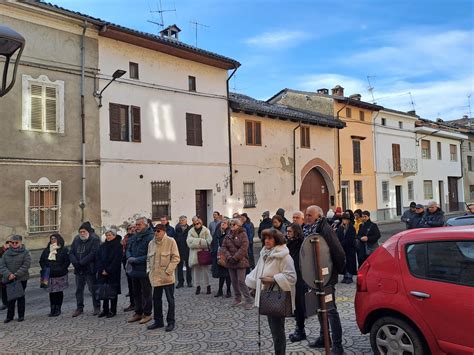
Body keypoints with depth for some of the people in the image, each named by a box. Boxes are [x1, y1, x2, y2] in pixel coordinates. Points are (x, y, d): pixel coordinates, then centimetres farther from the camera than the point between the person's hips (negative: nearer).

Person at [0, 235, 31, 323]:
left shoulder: (25, 253, -4)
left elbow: (26, 266, -12)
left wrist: (16, 275, -19)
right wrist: (8, 274, -17)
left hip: (21, 279, -3)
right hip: (9, 279, 3)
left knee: (20, 297, 6)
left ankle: (21, 315, 17)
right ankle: (9, 316, 21)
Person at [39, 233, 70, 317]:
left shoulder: (64, 250, -1)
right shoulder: (46, 250, 11)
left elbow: (67, 261, -4)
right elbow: (41, 261, 16)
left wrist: (61, 269, -11)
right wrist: (45, 269, 3)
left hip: (60, 275, -3)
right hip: (49, 275, 3)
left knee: (59, 292, 3)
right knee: (51, 292, 3)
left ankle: (58, 309, 11)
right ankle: (53, 309, 10)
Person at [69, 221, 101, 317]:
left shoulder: (94, 240, -7)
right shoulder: (76, 240, 10)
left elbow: (93, 254, -18)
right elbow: (71, 253, 5)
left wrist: (81, 262, -19)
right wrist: (75, 262, -13)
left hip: (90, 269, -6)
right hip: (78, 270, 6)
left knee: (93, 289, 1)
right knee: (78, 289, 13)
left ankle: (97, 307, 13)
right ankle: (79, 308, 24)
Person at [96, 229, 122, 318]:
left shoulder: (118, 246, -5)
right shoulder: (102, 246, 12)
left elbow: (117, 260, -11)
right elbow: (98, 258, 7)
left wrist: (108, 270, -14)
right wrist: (102, 270, -5)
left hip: (113, 273, -5)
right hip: (102, 273, 5)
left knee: (113, 292, 1)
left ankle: (113, 310, 9)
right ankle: (105, 310, 15)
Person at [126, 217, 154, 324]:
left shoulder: (150, 237, -16)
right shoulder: (134, 237, 11)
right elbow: (129, 250, 19)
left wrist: (136, 260, -19)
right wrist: (129, 257, -3)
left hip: (144, 271, -8)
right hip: (134, 270, 8)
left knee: (146, 293, 4)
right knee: (136, 293, 17)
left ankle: (147, 314, 17)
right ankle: (138, 313, 29)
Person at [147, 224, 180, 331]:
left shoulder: (170, 241, -7)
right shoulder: (151, 243, 9)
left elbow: (176, 258, -10)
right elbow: (148, 259, 19)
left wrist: (168, 271, -14)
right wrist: (148, 270, 6)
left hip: (167, 277, -5)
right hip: (155, 276, 5)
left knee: (170, 300, 5)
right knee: (156, 299, 13)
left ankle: (171, 322, 15)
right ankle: (158, 321, 27)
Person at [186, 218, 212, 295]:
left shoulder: (206, 231, 3)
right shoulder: (191, 231, 8)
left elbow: (208, 241, -8)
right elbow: (189, 241, -6)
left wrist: (196, 242, -14)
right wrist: (202, 241, -13)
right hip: (194, 254, 2)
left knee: (205, 270, 0)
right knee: (196, 271, 7)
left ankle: (208, 286, 11)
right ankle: (198, 286, 18)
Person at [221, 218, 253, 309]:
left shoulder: (243, 234, -8)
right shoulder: (228, 235, 10)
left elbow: (243, 248, -16)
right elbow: (224, 247, 3)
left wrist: (235, 258, -18)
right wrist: (229, 257, -11)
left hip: (240, 261, -6)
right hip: (230, 261, 6)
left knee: (241, 281, -9)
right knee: (234, 281, 10)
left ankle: (249, 300, 0)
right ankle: (238, 299, 23)